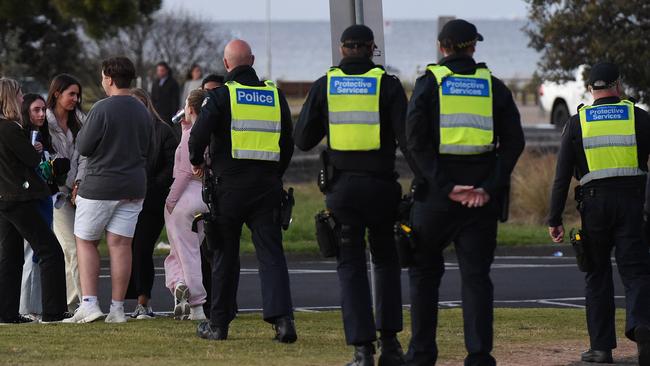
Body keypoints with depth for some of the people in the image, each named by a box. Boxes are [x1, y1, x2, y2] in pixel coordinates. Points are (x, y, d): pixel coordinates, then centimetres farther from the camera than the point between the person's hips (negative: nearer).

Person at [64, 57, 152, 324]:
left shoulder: (102, 109, -14)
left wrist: (81, 133, 10)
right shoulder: (143, 112, 7)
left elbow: (83, 148, -9)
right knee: (120, 244, 5)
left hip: (100, 186, -5)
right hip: (134, 186, 5)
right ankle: (117, 308, 3)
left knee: (85, 241, 7)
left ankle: (89, 303, -3)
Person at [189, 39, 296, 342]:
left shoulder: (221, 96, -5)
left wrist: (196, 162, 7)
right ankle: (282, 319, -15)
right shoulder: (275, 96, 9)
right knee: (271, 254, 0)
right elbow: (288, 143, 15)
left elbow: (199, 135, -13)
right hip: (268, 187, 3)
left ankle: (218, 323, 14)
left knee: (225, 256, 7)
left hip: (230, 186, -3)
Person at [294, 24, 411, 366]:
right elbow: (407, 136, -8)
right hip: (380, 184, 0)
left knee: (351, 267, 5)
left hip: (342, 185, 0)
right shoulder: (388, 84, -1)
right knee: (386, 261, 17)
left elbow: (303, 139, 5)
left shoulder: (324, 85, 3)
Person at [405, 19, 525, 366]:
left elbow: (416, 140, -11)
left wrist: (445, 187, -13)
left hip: (436, 191, -1)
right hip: (482, 193, 1)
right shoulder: (493, 86, 7)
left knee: (424, 271, 12)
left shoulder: (429, 83, 1)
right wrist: (490, 188, -7)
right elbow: (513, 141, -2)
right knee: (476, 274, 4)